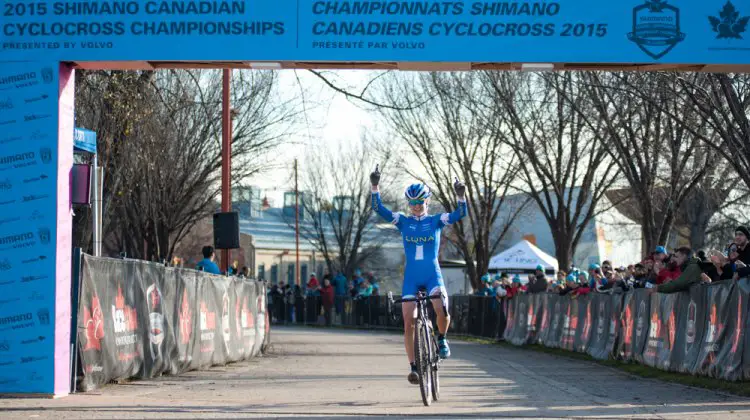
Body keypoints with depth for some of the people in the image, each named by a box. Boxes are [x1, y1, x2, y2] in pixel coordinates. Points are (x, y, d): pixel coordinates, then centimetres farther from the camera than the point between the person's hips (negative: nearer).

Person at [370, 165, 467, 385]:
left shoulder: (436, 221, 2)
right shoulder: (403, 221, 3)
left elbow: (460, 213, -11)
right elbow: (378, 208, -8)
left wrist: (460, 195, -29)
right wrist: (375, 186, -22)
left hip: (433, 274, -1)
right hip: (411, 276, 1)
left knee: (442, 311, -27)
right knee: (408, 324, -5)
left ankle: (441, 339, 4)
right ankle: (413, 367, 5)